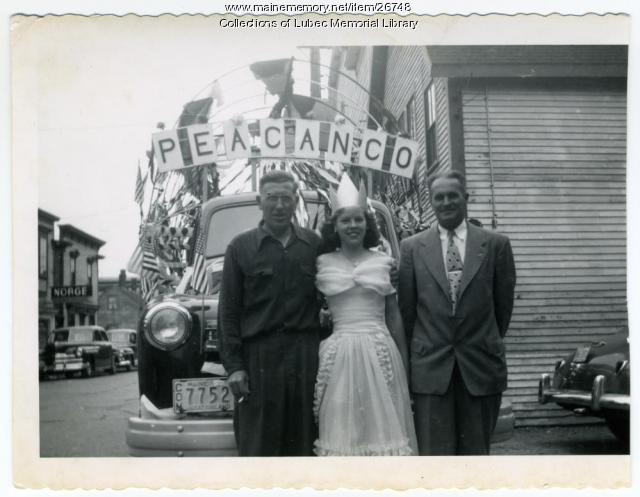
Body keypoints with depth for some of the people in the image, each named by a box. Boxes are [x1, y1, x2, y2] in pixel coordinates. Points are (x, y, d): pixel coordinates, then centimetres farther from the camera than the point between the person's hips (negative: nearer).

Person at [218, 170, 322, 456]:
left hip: (307, 357, 2)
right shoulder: (240, 247, 6)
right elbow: (229, 311, 3)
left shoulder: (315, 245, 10)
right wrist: (233, 365, -4)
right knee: (257, 446, 1)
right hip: (259, 357, -1)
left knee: (303, 442, 7)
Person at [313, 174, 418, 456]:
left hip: (381, 352, 1)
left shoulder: (383, 262, 8)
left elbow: (394, 313, 10)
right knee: (341, 429, 1)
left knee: (382, 424, 2)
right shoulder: (322, 264, 4)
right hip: (339, 355, -1)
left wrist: (404, 360, 10)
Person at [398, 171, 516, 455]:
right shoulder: (412, 247, 4)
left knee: (475, 451, 8)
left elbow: (504, 303, 10)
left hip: (480, 366, 0)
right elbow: (406, 307, 9)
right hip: (430, 367, 0)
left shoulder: (496, 245, 3)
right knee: (434, 454, 0)